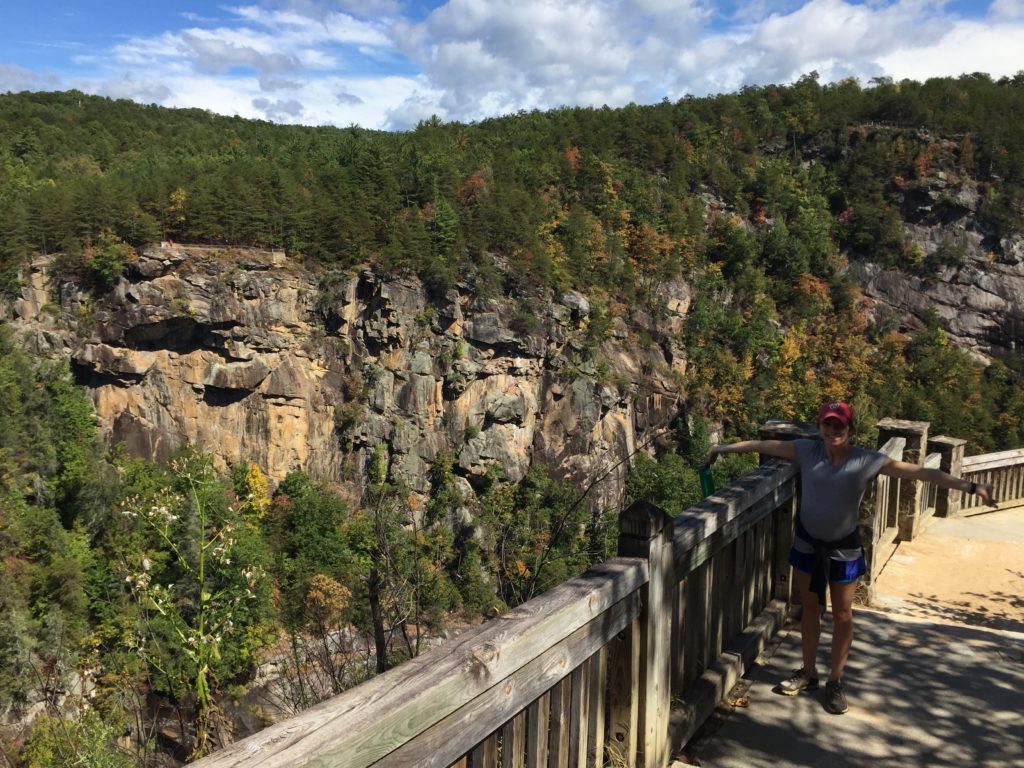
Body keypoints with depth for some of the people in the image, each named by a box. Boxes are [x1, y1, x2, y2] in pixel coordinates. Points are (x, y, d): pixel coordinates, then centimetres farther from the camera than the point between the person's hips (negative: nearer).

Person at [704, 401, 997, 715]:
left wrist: (971, 486, -23)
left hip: (843, 548, -2)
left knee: (842, 614, 9)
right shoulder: (807, 451, -11)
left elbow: (924, 473, -17)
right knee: (809, 608, 15)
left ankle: (835, 681, 26)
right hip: (807, 543, 2)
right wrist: (724, 448, 5)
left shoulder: (868, 461, -16)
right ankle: (808, 672, 31)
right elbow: (763, 445, -1)